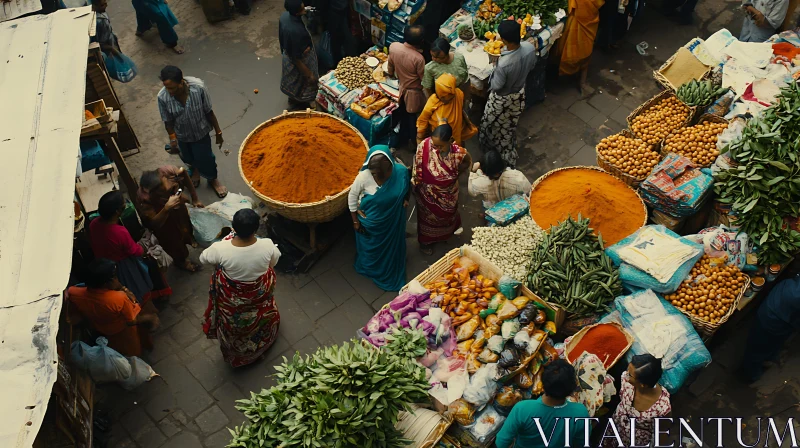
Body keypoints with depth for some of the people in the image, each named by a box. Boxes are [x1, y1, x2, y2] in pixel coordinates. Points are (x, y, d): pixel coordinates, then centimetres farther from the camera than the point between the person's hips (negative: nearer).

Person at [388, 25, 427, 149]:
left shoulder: (393, 47, -19)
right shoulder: (418, 58, -34)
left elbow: (390, 66, 1)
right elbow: (424, 80, -19)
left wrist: (391, 74, 21)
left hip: (401, 88, 6)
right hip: (414, 93, -6)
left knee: (403, 116, 27)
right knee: (413, 120, 16)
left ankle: (402, 140, 46)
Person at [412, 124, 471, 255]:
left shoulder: (459, 152, -31)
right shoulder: (425, 146, -33)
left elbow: (467, 163, -5)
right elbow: (417, 167, -15)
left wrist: (456, 175, -2)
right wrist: (416, 185, -5)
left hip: (447, 194, 2)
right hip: (428, 193, -2)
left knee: (446, 215, 31)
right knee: (428, 216, 25)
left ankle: (445, 235, 63)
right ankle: (425, 241, 53)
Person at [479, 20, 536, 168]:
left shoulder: (504, 63, -43)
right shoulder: (530, 48, -24)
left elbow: (496, 86, -26)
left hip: (502, 100, -6)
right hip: (519, 94, 6)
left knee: (494, 127, 25)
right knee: (510, 126, 31)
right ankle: (509, 158, 53)